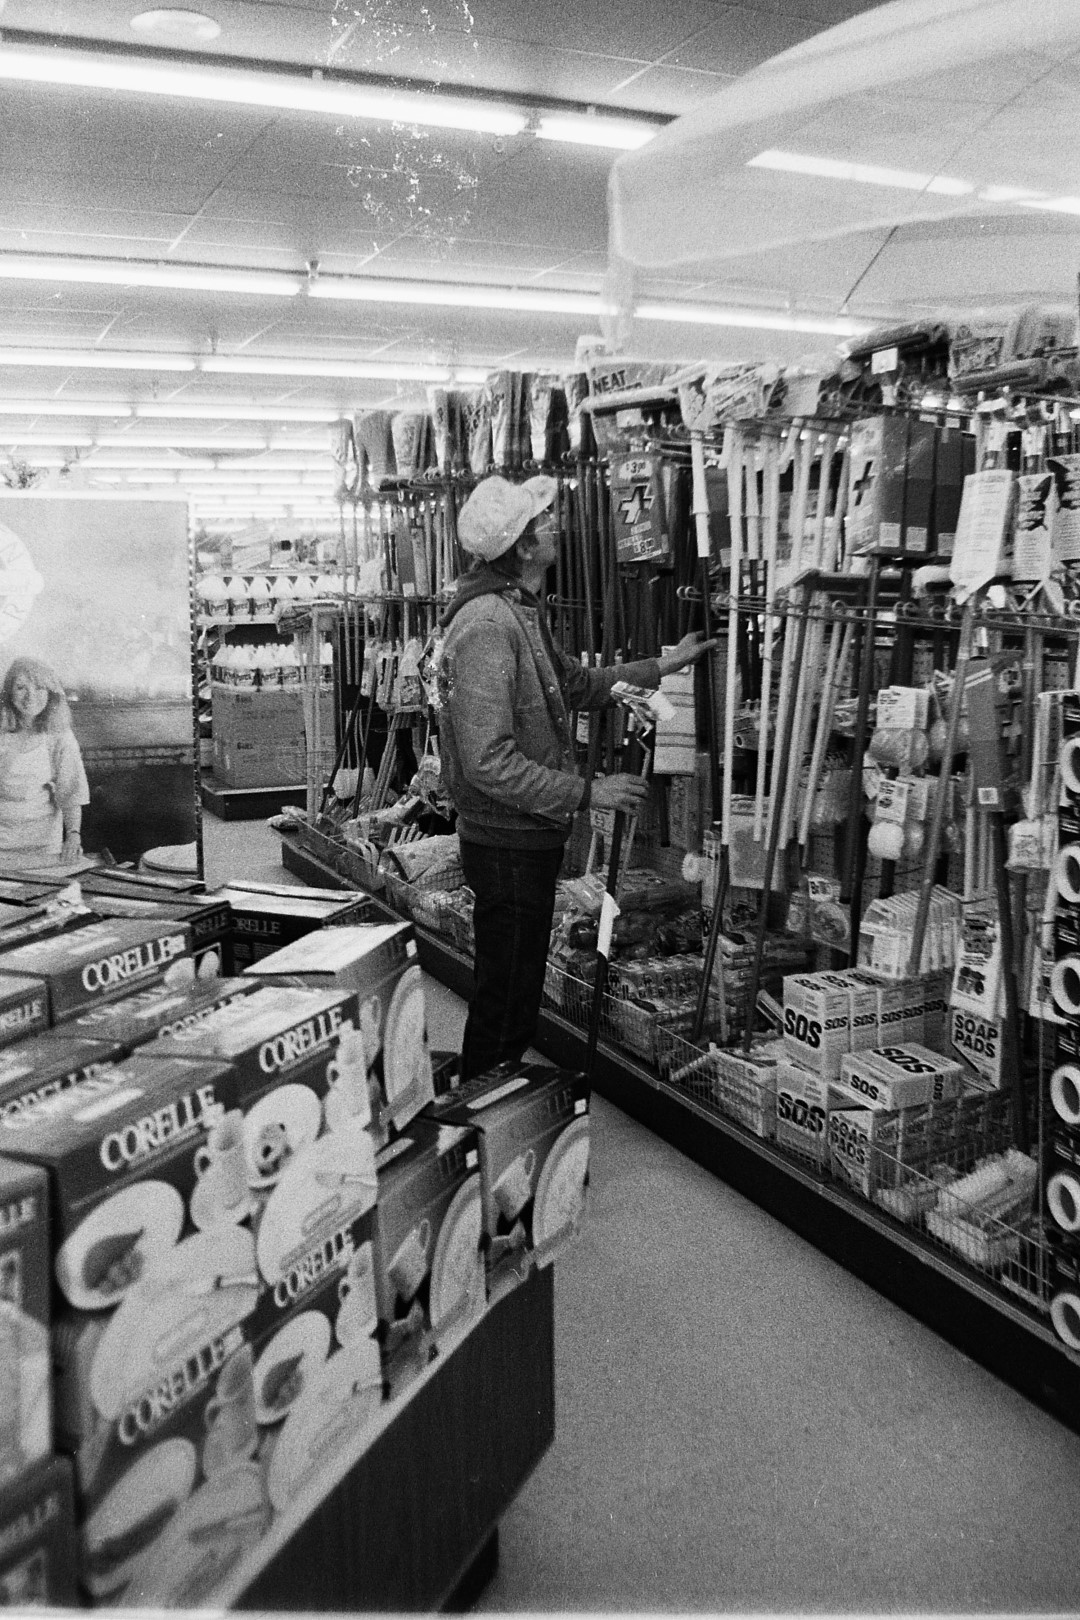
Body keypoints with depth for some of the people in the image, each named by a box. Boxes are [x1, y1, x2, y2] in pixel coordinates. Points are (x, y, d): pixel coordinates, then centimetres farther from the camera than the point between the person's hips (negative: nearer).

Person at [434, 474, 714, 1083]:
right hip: (508, 845, -10)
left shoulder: (521, 610, 10)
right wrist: (587, 793, -24)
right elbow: (489, 763, -28)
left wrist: (663, 665, 21)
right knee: (505, 1001, 4)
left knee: (519, 991, 21)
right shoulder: (487, 626, -24)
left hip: (530, 839, 10)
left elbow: (579, 684, 24)